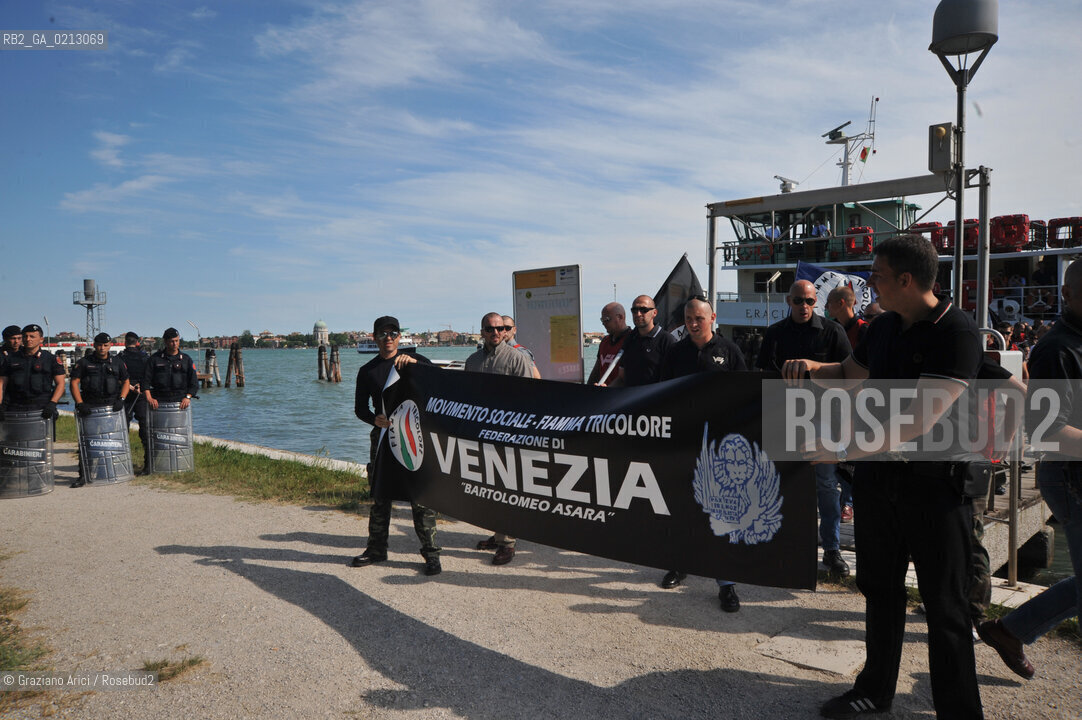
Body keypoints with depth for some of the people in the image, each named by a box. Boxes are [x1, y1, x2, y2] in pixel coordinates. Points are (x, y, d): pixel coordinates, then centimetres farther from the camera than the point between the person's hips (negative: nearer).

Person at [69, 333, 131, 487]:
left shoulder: (117, 362, 10)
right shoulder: (84, 363, 4)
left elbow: (126, 382, 14)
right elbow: (74, 382, 0)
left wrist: (121, 399, -2)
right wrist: (80, 403, -12)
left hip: (112, 405, 1)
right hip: (89, 407, -1)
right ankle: (83, 475, 1)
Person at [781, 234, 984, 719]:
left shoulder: (957, 333, -17)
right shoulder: (884, 328, 6)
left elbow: (919, 420, -26)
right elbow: (849, 375, 22)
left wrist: (844, 449, -26)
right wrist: (814, 368, 0)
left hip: (935, 483, -7)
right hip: (880, 475, 7)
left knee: (944, 605, 4)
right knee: (879, 589, 18)